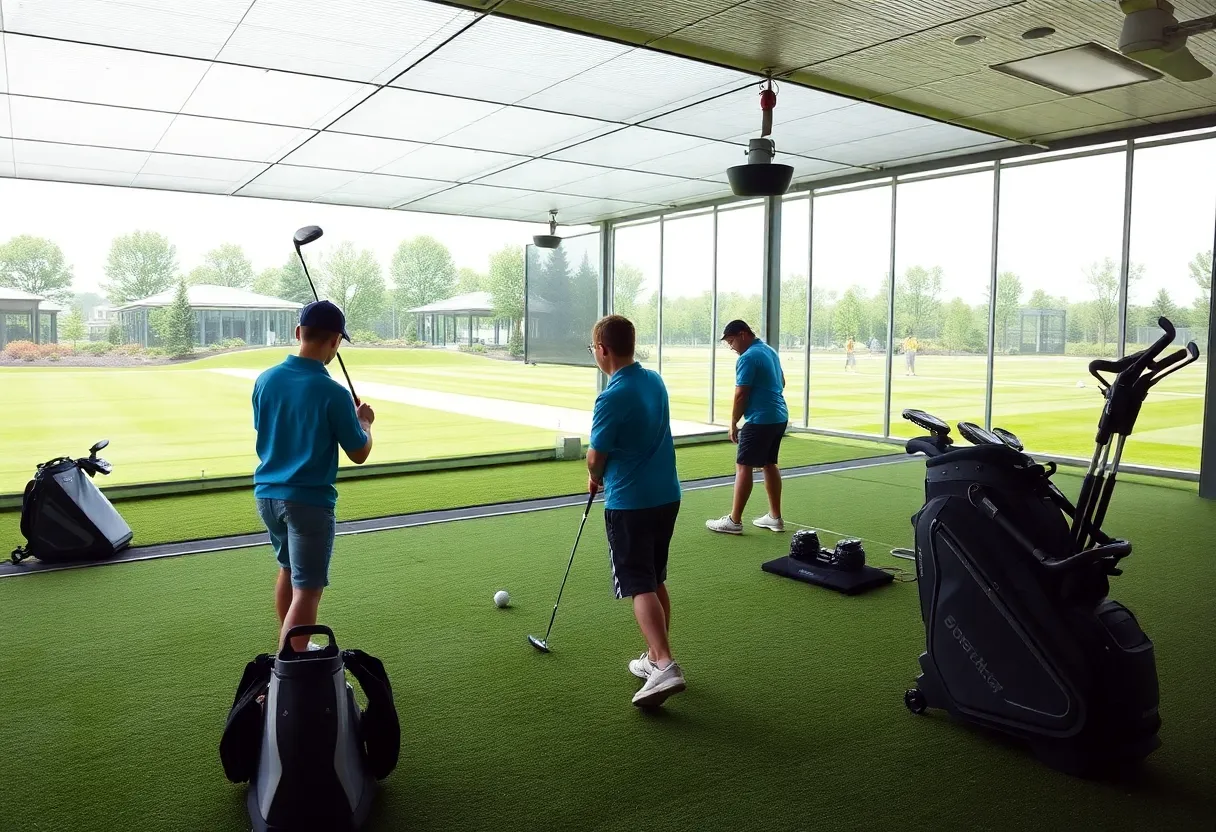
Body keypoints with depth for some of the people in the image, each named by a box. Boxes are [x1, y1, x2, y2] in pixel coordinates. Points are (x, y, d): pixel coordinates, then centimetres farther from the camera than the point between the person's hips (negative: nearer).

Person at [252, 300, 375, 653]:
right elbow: (359, 454, -10)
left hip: (267, 494, 7)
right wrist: (364, 423, 11)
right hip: (309, 500, -7)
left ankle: (291, 649, 40)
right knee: (307, 589, -1)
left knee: (288, 569, 25)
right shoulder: (333, 393, -19)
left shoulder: (265, 380, -2)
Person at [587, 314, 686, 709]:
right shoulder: (655, 380, 3)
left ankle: (665, 667, -13)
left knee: (640, 587, -3)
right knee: (656, 580, 18)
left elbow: (596, 458, -13)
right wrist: (607, 474, 14)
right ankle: (657, 657, 27)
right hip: (666, 495, 8)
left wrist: (594, 478, 10)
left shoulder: (612, 398, -21)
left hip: (630, 503, -8)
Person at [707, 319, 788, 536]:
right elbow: (781, 382, 23)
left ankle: (734, 521, -2)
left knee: (743, 467, -5)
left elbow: (741, 395, -17)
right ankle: (775, 517, 19)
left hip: (760, 420, -9)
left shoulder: (748, 358, -16)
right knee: (770, 464, 15)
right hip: (779, 416, 10)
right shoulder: (770, 350, 13)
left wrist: (733, 424, -8)